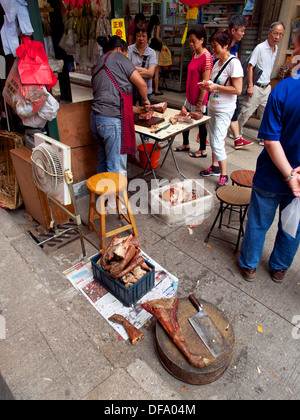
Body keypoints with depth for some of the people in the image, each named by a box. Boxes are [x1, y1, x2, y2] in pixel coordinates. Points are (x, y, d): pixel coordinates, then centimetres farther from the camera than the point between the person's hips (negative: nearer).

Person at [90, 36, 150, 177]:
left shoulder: (98, 65, 26)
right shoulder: (118, 57, 2)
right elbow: (141, 84, -3)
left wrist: (135, 109, 29)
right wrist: (145, 100, 17)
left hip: (96, 118, 9)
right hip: (112, 120, -9)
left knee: (103, 161, 18)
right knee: (117, 167, -5)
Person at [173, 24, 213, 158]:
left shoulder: (206, 57, -17)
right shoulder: (194, 54, 10)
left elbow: (205, 82, -20)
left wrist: (200, 102, -21)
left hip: (199, 98, -9)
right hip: (190, 96, 9)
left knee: (200, 123, 4)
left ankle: (203, 150, 20)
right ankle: (186, 144, 36)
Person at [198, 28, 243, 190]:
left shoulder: (234, 63, -16)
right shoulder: (217, 62, 10)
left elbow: (237, 89, -20)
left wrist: (216, 87, -21)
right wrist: (207, 85, 0)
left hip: (224, 110, -9)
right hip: (212, 106, 9)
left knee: (217, 143, -12)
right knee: (213, 139, 16)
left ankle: (224, 176, 0)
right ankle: (215, 167, 32)